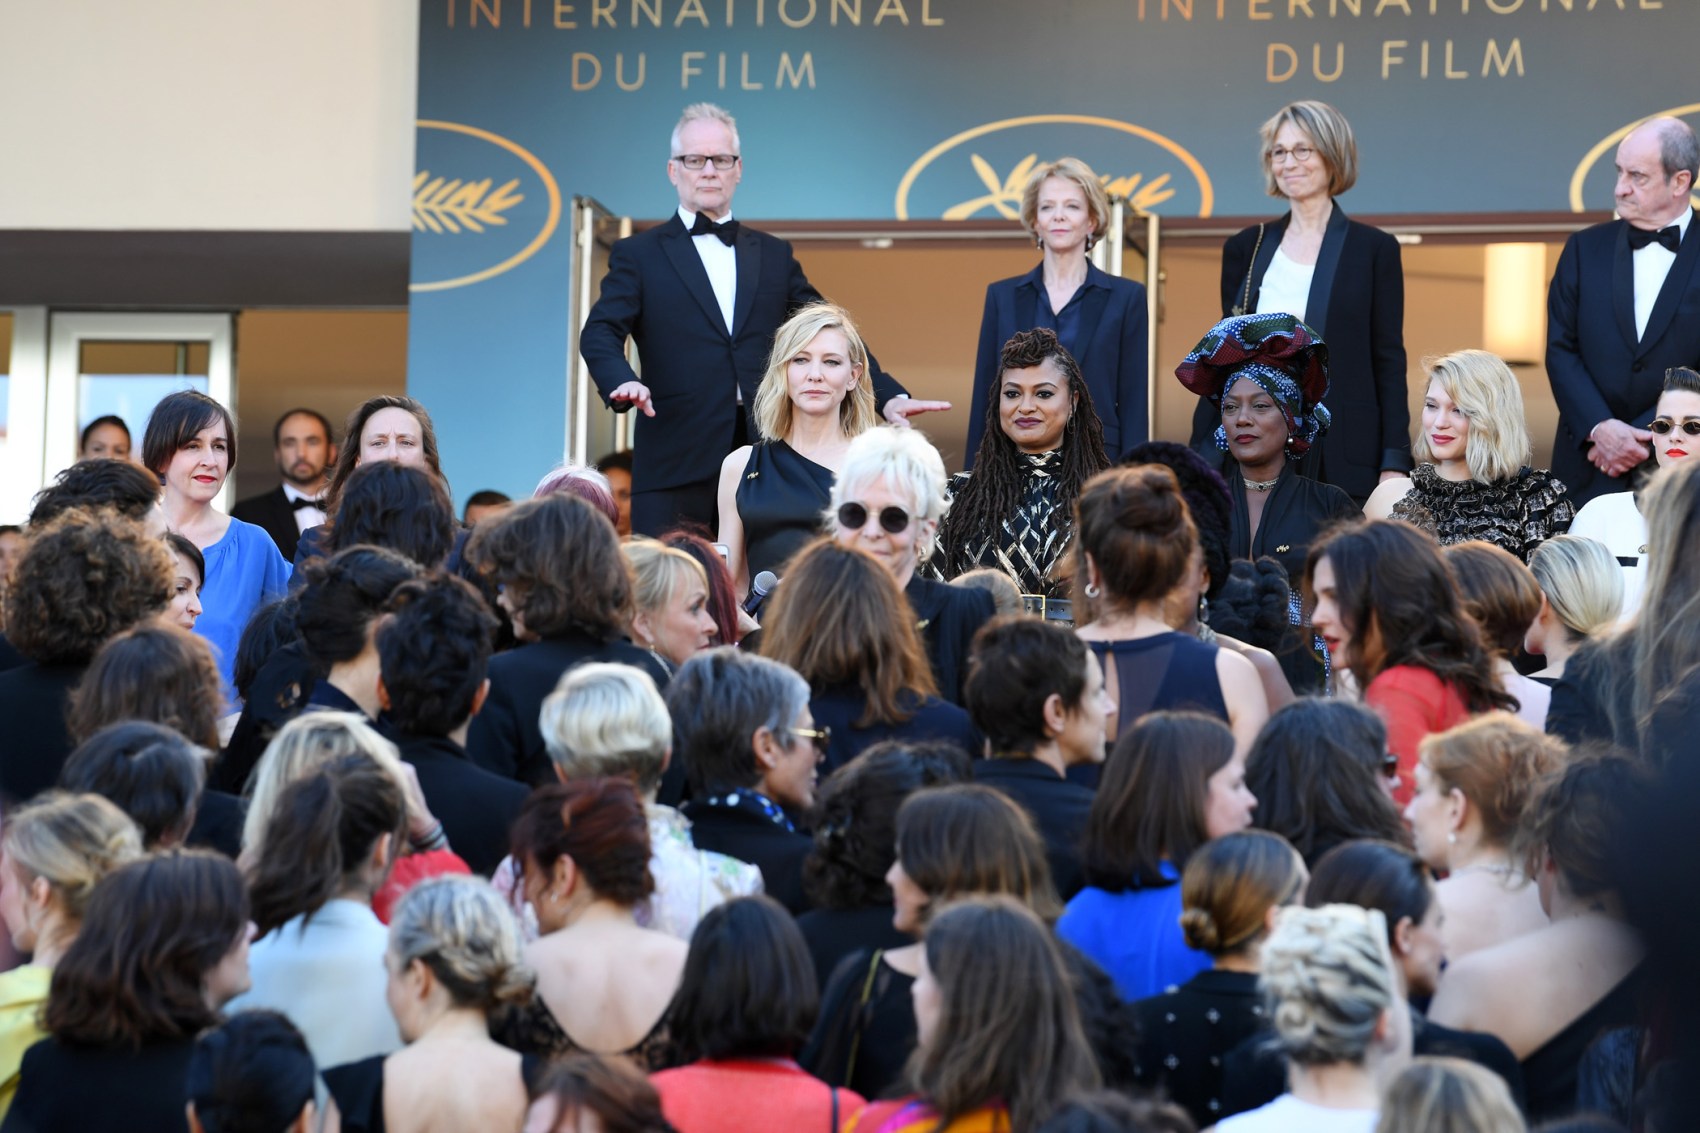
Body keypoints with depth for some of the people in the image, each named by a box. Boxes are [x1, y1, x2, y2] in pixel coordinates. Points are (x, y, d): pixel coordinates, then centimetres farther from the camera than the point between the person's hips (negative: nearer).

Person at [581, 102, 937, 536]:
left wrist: (888, 396, 3)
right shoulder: (639, 255, 9)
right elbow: (600, 334, -3)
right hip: (677, 468, -3)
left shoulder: (774, 255, 19)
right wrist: (625, 383, -26)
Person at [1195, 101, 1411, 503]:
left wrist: (1394, 463, -6)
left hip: (1342, 460, -2)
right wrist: (1199, 453, 8)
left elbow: (1389, 361, 2)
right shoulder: (1245, 248, 13)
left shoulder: (1373, 249, 4)